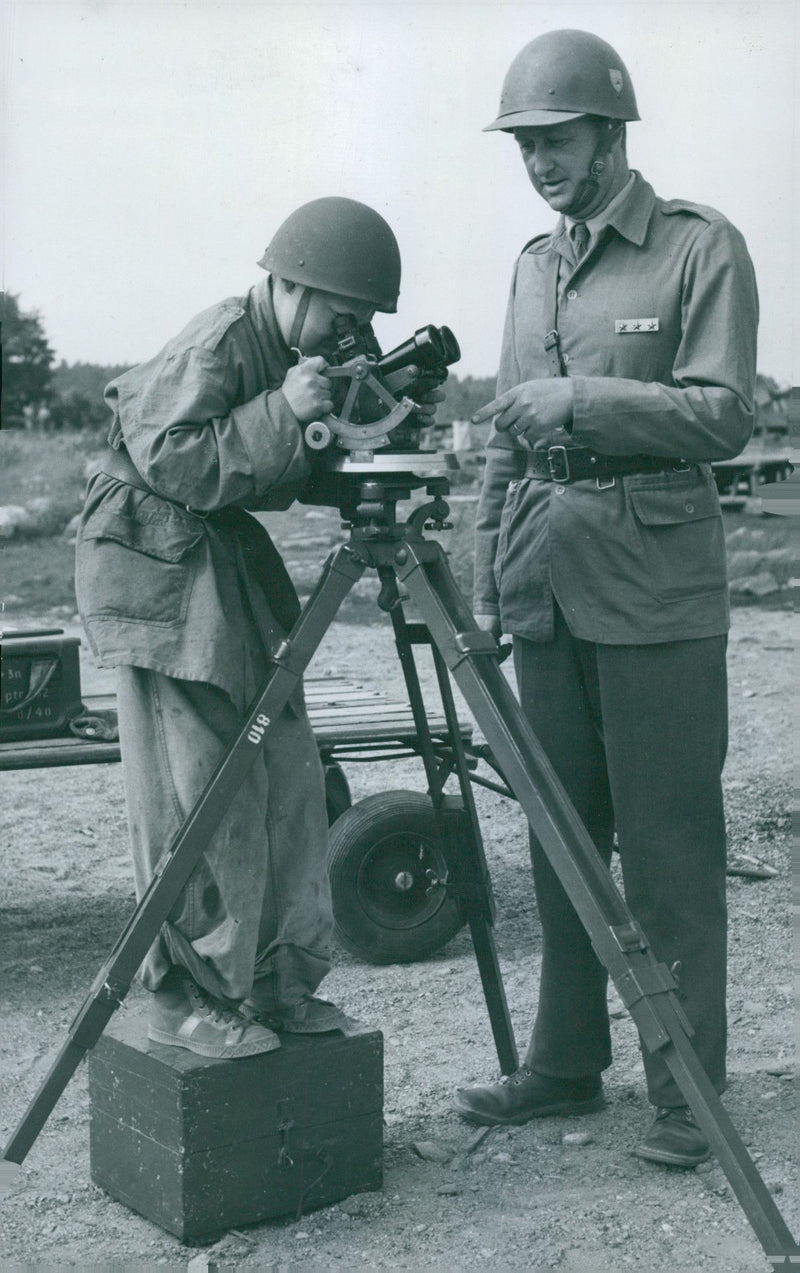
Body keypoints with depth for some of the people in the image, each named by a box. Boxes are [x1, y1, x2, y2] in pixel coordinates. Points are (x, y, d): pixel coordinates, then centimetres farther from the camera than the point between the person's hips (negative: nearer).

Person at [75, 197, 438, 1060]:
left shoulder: (298, 354, 8)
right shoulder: (218, 342, -17)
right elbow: (169, 462, -23)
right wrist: (281, 413, -27)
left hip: (232, 563, 9)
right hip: (157, 565, -9)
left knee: (287, 777, 6)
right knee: (196, 790, -7)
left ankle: (274, 983, 16)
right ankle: (185, 999, 5)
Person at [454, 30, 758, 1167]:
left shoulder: (701, 247, -1)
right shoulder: (534, 263, 17)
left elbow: (726, 415, -10)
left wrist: (582, 400, -19)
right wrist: (488, 578, 15)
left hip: (657, 591, -6)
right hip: (547, 590, 6)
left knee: (669, 847, -2)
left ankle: (687, 1088, 7)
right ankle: (565, 1063, 21)